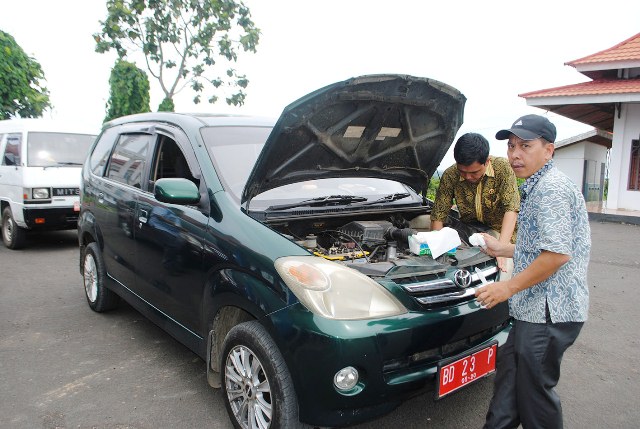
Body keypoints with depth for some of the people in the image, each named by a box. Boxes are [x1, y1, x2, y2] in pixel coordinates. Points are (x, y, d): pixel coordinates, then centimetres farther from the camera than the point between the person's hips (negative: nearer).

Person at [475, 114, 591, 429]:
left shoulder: (551, 188, -17)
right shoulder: (537, 188, 17)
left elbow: (557, 253, -25)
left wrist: (508, 287, -19)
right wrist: (500, 249, 21)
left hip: (549, 311, -11)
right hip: (535, 308, 11)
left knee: (533, 389, 3)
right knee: (509, 370, 20)